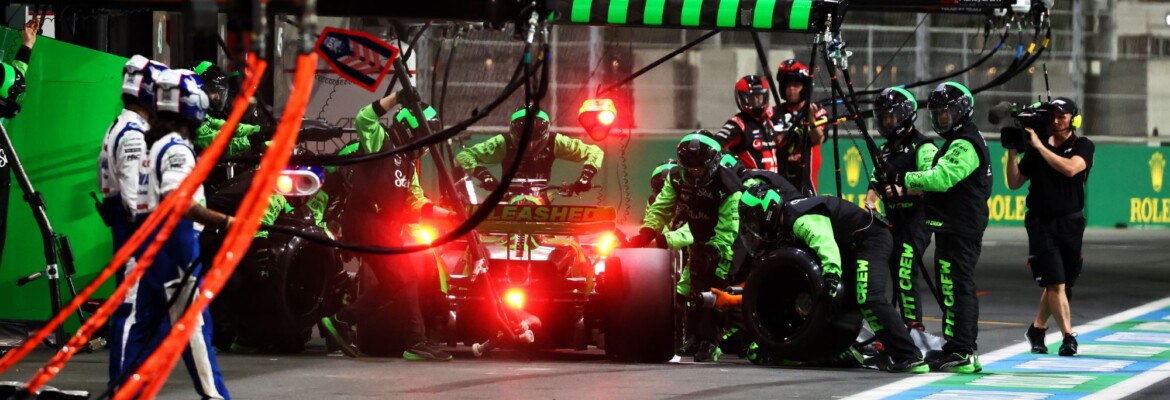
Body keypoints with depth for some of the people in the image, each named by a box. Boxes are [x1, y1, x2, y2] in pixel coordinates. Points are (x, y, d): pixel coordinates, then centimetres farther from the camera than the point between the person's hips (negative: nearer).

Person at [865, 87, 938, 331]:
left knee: (905, 274, -16)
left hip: (914, 221, -8)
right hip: (892, 221, 8)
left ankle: (914, 326, -14)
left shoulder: (922, 147, -6)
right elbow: (876, 181, 21)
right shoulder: (887, 149, 22)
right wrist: (869, 202, 2)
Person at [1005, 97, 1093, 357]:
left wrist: (1039, 146, -18)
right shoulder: (1036, 149, 7)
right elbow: (1014, 183, 8)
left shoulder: (1084, 147, 2)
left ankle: (1037, 329, 28)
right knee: (1056, 283, -11)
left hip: (1071, 225, 1)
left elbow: (1070, 168, -19)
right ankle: (1068, 337, -12)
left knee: (1061, 284, 9)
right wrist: (1013, 153, -4)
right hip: (1041, 224, 0)